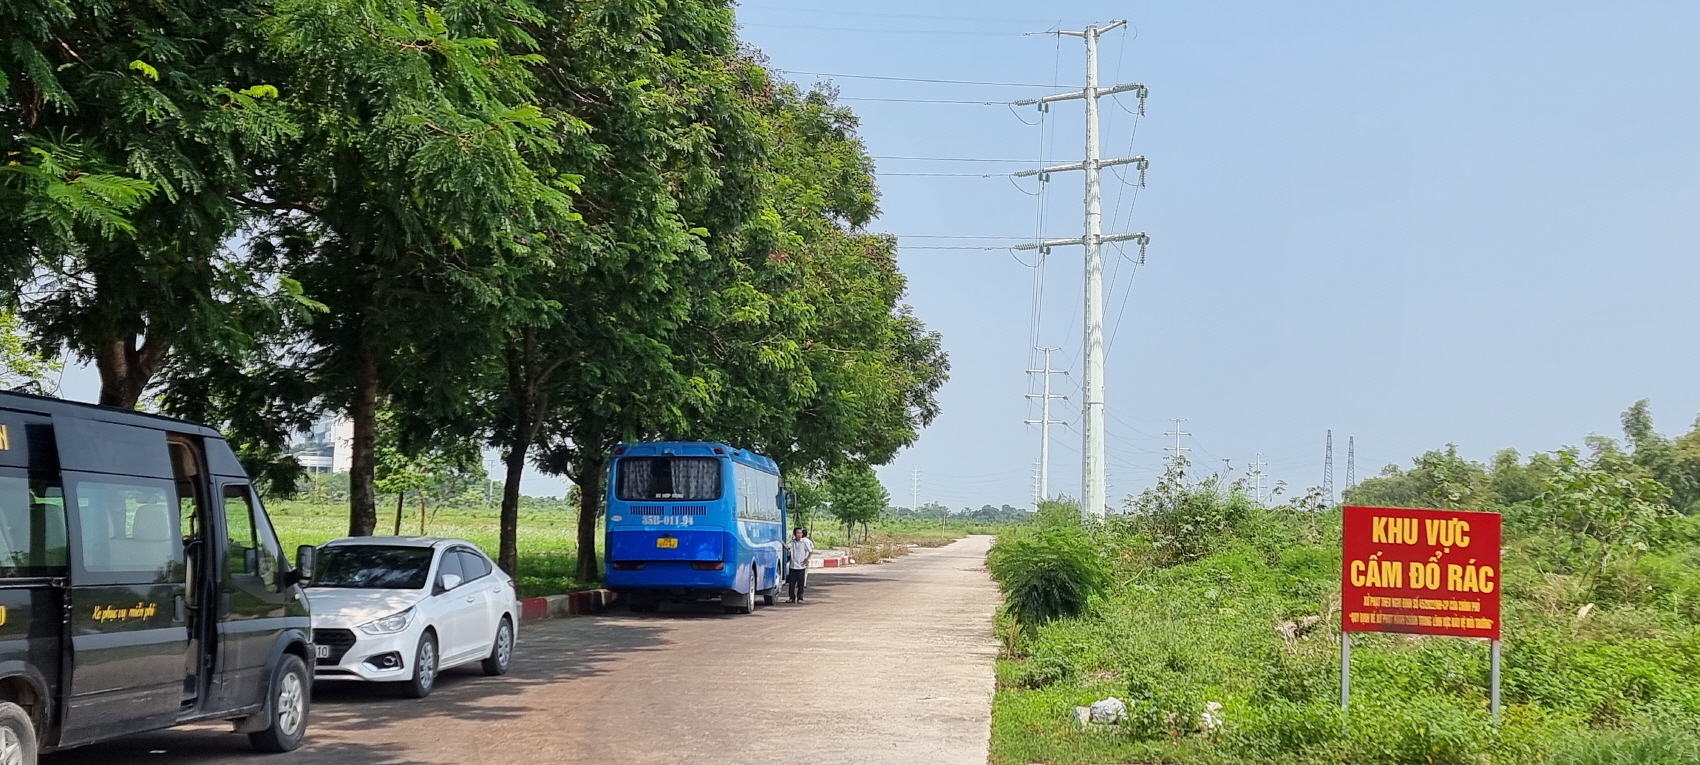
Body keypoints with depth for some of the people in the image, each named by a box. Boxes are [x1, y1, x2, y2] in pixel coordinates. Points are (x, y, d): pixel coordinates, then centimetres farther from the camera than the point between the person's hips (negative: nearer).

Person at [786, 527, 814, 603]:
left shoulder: (805, 542, -6)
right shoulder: (793, 542, 5)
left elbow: (811, 551, -4)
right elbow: (787, 546, -11)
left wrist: (807, 559, -12)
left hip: (801, 566, -3)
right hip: (793, 566, 3)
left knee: (800, 583, 1)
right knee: (791, 583, 5)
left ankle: (800, 598, 11)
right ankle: (791, 597, 15)